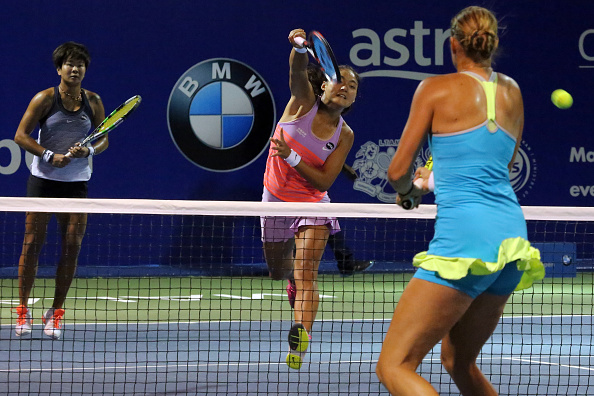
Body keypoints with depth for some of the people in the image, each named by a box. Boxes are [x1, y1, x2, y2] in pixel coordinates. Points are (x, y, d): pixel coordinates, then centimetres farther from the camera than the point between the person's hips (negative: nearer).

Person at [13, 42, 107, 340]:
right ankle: (23, 310, 9)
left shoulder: (93, 102, 4)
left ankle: (55, 312, 9)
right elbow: (21, 136, -6)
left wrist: (88, 151, -10)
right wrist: (50, 156, -18)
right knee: (33, 242, -2)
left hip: (76, 182, 3)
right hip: (43, 180, -3)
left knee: (72, 245, -2)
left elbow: (103, 139, 12)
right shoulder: (45, 99, -5)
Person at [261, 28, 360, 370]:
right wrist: (300, 48, -52)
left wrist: (291, 157, -26)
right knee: (279, 271, 18)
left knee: (306, 274, -18)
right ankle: (292, 263, 56)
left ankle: (301, 340, -32)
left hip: (312, 204, -1)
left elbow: (324, 181, -14)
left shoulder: (344, 135, -9)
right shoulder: (303, 102, -11)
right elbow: (298, 72, -32)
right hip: (276, 199, 1)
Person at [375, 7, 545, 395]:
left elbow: (399, 171, 4)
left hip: (464, 234, -7)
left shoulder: (436, 89, 1)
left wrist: (410, 191, 27)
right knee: (458, 360, 24)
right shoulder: (512, 92, 17)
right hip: (513, 234, 7)